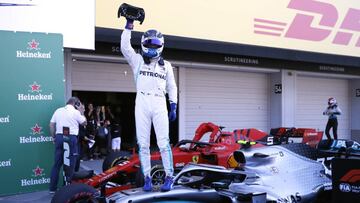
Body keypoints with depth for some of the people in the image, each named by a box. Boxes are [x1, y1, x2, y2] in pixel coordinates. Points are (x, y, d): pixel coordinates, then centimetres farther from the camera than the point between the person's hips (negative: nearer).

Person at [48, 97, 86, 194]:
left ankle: (52, 188, 12)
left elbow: (51, 125, 11)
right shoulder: (76, 112, -3)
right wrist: (81, 112, 15)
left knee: (57, 163, 9)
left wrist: (54, 137, 17)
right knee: (71, 164, 3)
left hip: (59, 137, 5)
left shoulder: (58, 110, 11)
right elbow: (84, 122, 9)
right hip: (71, 138, -5)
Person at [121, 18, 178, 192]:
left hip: (159, 105, 0)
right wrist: (129, 26, -6)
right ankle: (147, 178, 7)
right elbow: (125, 47, -1)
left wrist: (173, 106, 5)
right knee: (143, 144, 0)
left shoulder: (166, 65, 16)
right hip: (141, 104, 0)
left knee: (163, 143, -6)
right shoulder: (138, 60, 14)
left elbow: (172, 87, 16)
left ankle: (169, 177, 1)